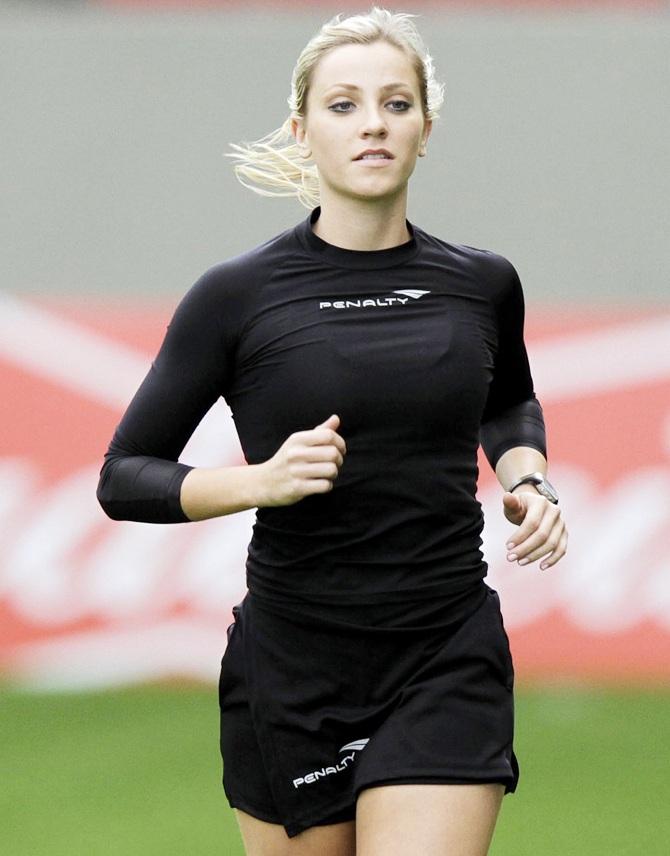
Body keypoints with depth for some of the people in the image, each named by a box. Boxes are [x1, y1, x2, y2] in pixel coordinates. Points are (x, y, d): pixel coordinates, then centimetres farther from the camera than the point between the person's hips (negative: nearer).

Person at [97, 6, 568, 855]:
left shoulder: (483, 284, 4)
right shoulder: (236, 296, -5)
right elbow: (123, 476, -2)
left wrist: (526, 480, 6)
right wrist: (258, 479, -19)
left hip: (448, 666, 1)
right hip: (292, 677, -1)